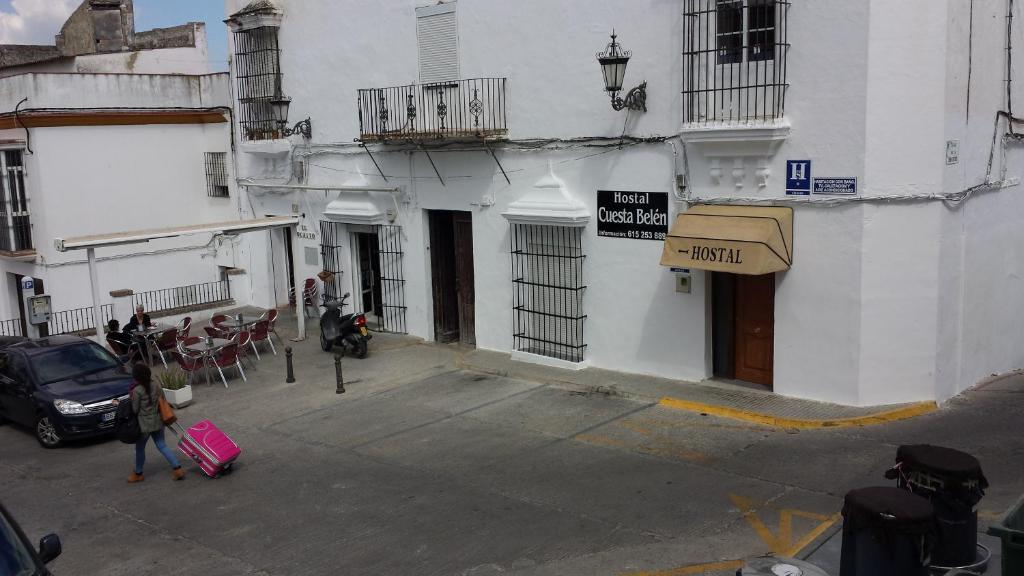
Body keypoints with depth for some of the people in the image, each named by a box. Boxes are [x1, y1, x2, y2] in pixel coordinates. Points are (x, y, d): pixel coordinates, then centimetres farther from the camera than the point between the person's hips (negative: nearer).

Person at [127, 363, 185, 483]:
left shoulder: (137, 391, -19)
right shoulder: (156, 387, -1)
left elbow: (135, 409, -12)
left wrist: (131, 397, 1)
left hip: (145, 424, -6)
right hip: (158, 422, 6)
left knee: (140, 448, 14)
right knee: (162, 446, 13)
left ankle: (138, 474, 30)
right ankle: (177, 468, 5)